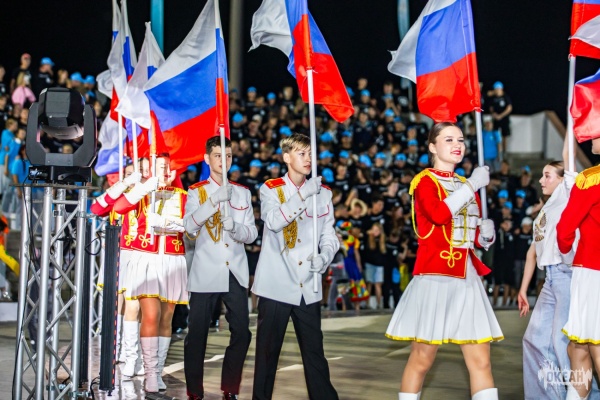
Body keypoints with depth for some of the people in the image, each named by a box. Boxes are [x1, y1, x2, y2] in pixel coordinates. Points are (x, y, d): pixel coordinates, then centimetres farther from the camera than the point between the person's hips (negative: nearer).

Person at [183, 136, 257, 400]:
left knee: (241, 333, -1)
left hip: (235, 273, 3)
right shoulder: (196, 192, 5)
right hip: (205, 274, -3)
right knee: (197, 335, -2)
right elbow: (190, 227, -12)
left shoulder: (243, 193, 14)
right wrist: (215, 200, -24)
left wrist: (235, 227, -15)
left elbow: (252, 233, 7)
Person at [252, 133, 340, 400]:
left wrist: (324, 257, -13)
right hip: (276, 285, -2)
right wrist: (302, 195, -23)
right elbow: (273, 222, -17)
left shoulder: (323, 192, 11)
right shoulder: (270, 189, 2)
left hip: (308, 287, 3)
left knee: (314, 350, 5)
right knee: (268, 350, 4)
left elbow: (329, 234, 7)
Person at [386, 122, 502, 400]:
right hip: (435, 277, -6)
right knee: (422, 359, 1)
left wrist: (486, 234, 3)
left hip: (467, 279, 6)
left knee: (481, 361, 1)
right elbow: (438, 214, -23)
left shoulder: (467, 186, 18)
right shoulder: (424, 181, -1)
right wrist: (473, 185, -17)